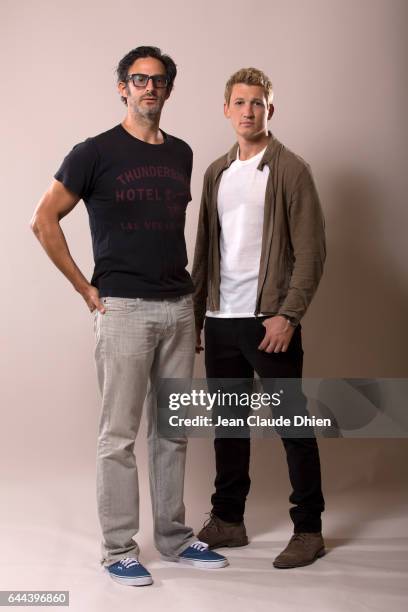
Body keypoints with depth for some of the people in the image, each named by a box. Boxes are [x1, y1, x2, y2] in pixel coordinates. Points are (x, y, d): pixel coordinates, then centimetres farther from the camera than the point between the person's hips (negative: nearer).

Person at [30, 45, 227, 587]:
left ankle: (174, 537, 25)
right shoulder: (96, 152, -5)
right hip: (124, 309, -5)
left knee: (173, 431, 12)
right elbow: (44, 221, -5)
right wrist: (85, 287, -6)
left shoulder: (181, 153, 12)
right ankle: (119, 548, 12)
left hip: (179, 308, 6)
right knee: (120, 434, 1)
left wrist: (185, 280, 13)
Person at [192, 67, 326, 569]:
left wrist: (288, 314, -15)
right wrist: (195, 314, 11)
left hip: (269, 320, -6)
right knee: (228, 421, 12)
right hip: (220, 319, 6)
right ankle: (228, 519, 25)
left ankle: (308, 528, 12)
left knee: (292, 422, 2)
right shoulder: (215, 173, 13)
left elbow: (311, 249, -8)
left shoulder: (290, 170, -3)